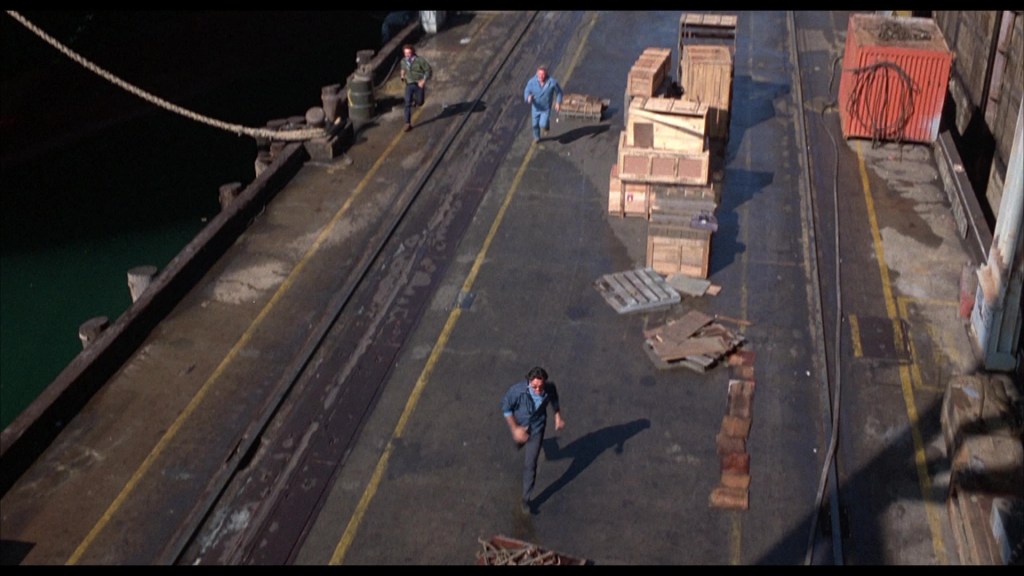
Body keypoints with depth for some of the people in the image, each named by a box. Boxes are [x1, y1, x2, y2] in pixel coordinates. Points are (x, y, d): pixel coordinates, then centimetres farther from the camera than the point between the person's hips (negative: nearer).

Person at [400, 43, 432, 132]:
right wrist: (403, 75, 5)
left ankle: (416, 99, 44)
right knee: (408, 104, -9)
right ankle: (408, 124, -6)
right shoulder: (403, 61, 0)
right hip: (409, 85, 2)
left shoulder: (420, 60, -15)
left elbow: (428, 70, -9)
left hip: (419, 84, -2)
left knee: (419, 103, 5)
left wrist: (423, 81, -17)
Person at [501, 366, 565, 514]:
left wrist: (558, 417, -1)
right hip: (519, 425, 0)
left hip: (536, 428, 0)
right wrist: (515, 429, -22)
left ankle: (526, 499, 17)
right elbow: (505, 407, -20)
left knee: (530, 465, 0)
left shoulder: (550, 388, -31)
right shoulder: (517, 390, -39)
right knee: (519, 443, 34)